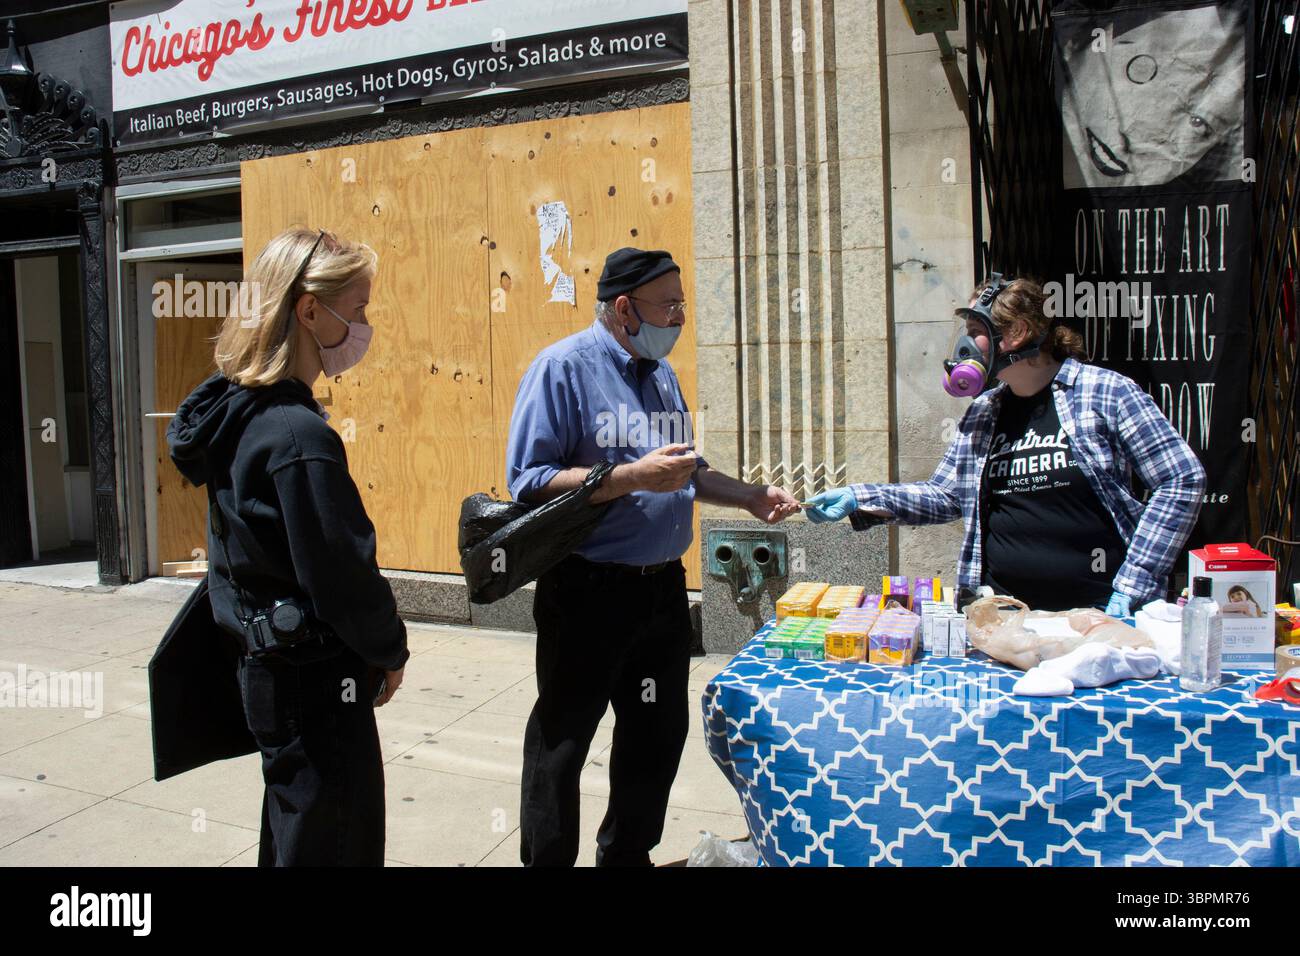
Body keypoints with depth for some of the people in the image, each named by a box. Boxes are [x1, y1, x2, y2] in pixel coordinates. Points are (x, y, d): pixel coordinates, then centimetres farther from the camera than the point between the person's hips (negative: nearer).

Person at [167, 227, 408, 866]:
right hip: (316, 683, -9)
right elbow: (344, 574, -23)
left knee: (292, 840, 24)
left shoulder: (234, 412, 5)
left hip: (268, 667, 9)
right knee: (333, 844, 6)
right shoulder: (300, 437, -24)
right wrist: (390, 651, -5)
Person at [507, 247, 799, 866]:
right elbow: (529, 483, -21)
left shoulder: (662, 374, 11)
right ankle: (546, 860, 26)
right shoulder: (563, 367, -13)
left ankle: (627, 852, 38)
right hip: (587, 590, -7)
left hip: (662, 586, 8)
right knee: (563, 742, 7)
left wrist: (750, 497, 8)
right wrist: (634, 476, -26)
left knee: (658, 734, 19)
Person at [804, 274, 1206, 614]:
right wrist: (859, 500, -1)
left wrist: (1131, 587, -9)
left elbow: (1183, 480, -5)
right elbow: (945, 495, 14)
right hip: (1004, 609, 4)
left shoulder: (1105, 392, -3)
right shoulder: (982, 412, 11)